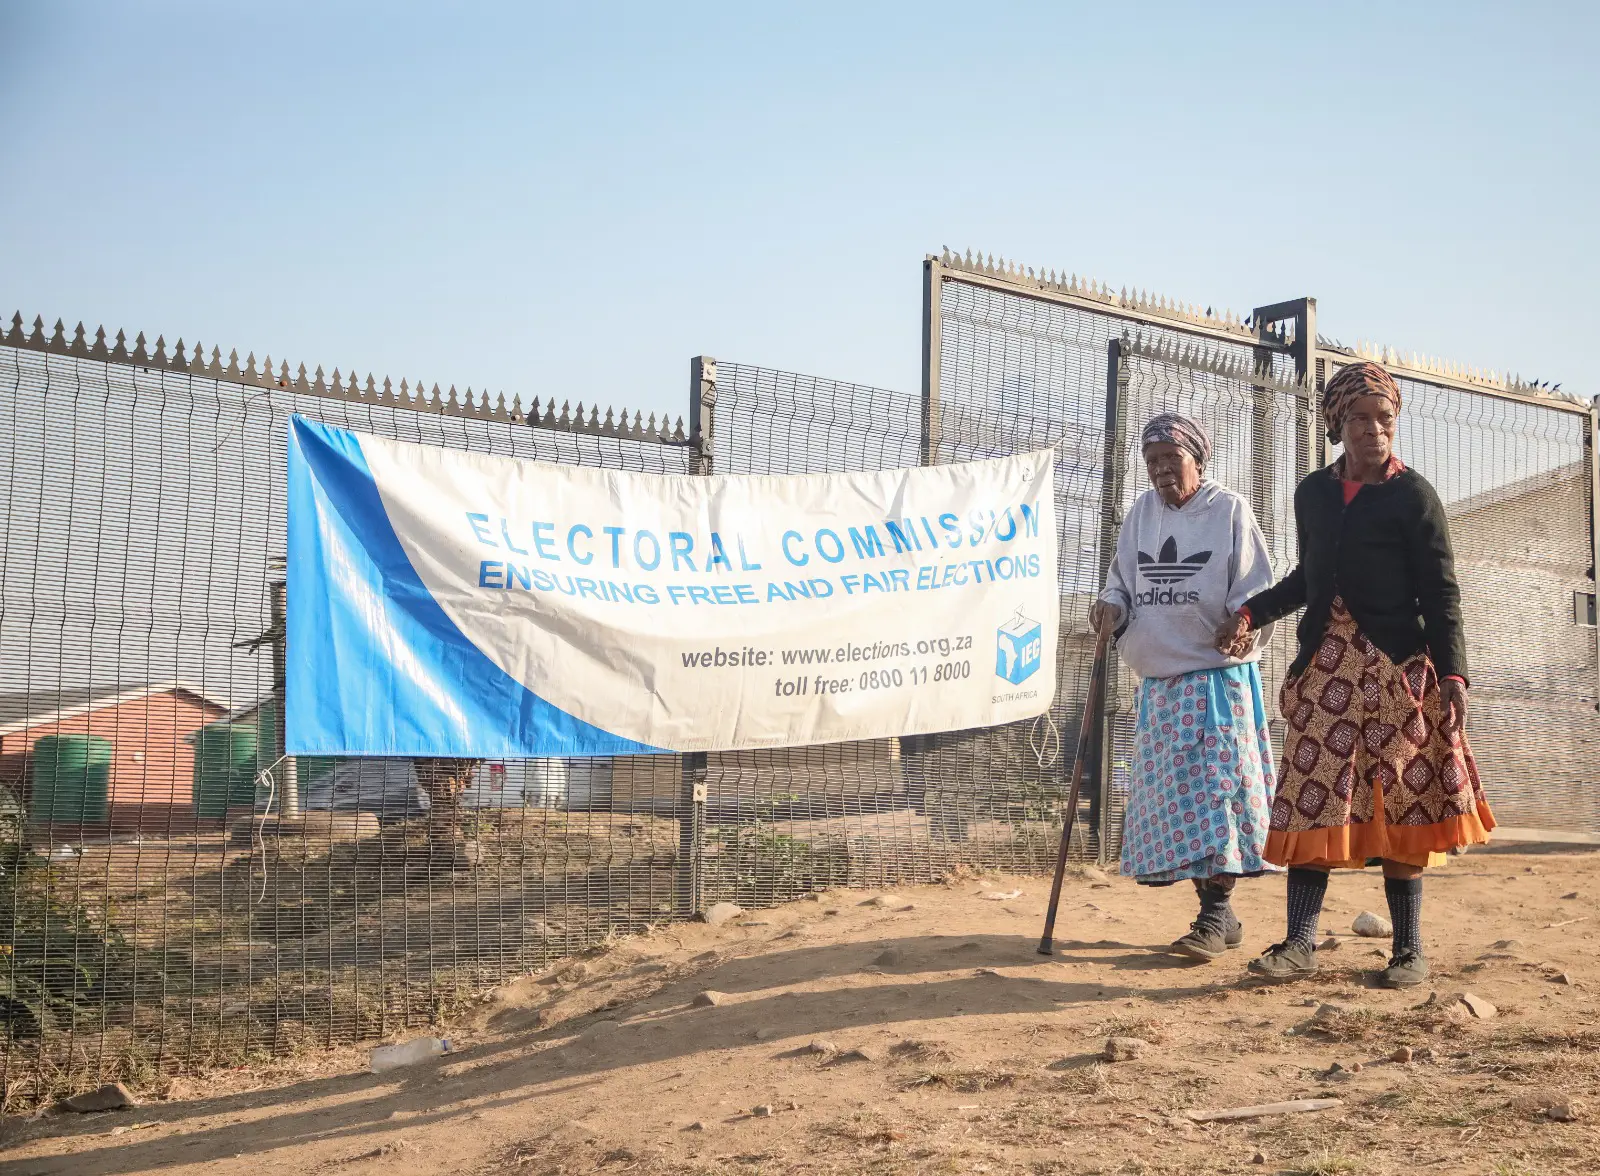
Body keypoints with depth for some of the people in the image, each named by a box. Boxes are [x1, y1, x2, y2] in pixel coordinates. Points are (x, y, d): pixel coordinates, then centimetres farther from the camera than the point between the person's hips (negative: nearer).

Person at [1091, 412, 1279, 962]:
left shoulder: (1229, 510, -3)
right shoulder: (1142, 512, 12)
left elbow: (1255, 588, -4)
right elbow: (1122, 579, 17)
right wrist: (1112, 604, -5)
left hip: (1218, 674, -5)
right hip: (1160, 680, 6)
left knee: (1215, 784, -9)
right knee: (1171, 792, 6)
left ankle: (1214, 915, -3)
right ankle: (1218, 912, 16)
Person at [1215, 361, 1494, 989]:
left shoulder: (1413, 495, -2)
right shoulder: (1313, 493, 12)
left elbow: (1440, 595, -4)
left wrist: (1452, 676, -13)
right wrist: (1251, 612, 11)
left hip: (1396, 670, -4)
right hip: (1325, 667, 4)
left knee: (1399, 808, 1)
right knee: (1310, 802, -2)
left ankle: (1409, 950, 11)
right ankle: (1300, 943, 3)